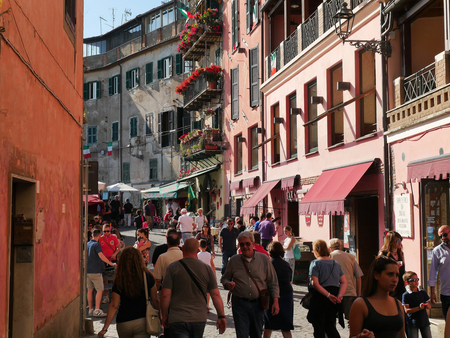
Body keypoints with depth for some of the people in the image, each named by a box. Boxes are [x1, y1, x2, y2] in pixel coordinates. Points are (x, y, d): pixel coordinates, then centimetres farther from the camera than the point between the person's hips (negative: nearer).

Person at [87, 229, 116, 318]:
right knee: (100, 290, -4)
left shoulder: (87, 244, 12)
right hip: (95, 271, -8)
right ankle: (97, 310, -8)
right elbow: (101, 256, -23)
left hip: (88, 270, 8)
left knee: (90, 290, 12)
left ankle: (90, 310, 15)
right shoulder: (96, 244, -12)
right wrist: (111, 263, -21)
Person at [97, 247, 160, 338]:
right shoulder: (148, 277, -4)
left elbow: (114, 306, -9)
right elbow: (155, 301, 0)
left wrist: (105, 328, -6)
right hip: (142, 322, -1)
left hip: (123, 323, 1)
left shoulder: (119, 280, -6)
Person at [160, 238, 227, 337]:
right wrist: (221, 316, 7)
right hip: (199, 319, 3)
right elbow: (216, 295, 0)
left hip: (178, 320, -3)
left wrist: (164, 316, 5)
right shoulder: (207, 269, 1)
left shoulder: (173, 267, -5)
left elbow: (165, 295, -7)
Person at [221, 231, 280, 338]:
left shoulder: (264, 259, 3)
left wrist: (275, 302, -2)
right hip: (239, 303, -1)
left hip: (258, 304, 1)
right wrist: (227, 284, -11)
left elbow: (273, 283, 6)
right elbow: (224, 278, 13)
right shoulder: (234, 260, 4)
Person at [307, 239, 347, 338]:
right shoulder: (336, 263, 11)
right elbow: (344, 282, 5)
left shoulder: (315, 263, -7)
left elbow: (315, 283, -18)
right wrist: (339, 295, -7)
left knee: (319, 327, 6)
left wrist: (328, 295, -19)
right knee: (330, 326, 14)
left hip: (320, 297, -5)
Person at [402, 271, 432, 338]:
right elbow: (407, 310, -13)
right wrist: (419, 308, -24)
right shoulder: (406, 295, -8)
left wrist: (427, 306, -15)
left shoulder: (423, 292, 7)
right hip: (412, 322, -4)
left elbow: (429, 306, 10)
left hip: (424, 321, 4)